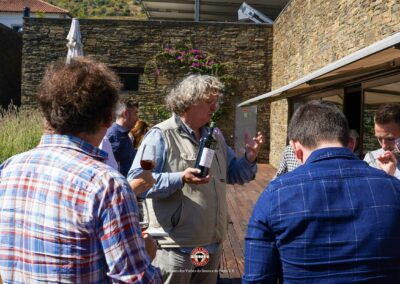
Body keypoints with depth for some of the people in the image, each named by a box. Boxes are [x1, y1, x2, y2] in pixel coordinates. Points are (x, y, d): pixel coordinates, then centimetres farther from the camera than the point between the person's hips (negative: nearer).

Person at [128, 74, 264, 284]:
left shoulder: (215, 135, 12)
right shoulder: (161, 135, -12)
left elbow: (233, 174, 18)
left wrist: (249, 159, -3)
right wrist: (180, 179, -28)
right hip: (175, 246, -7)